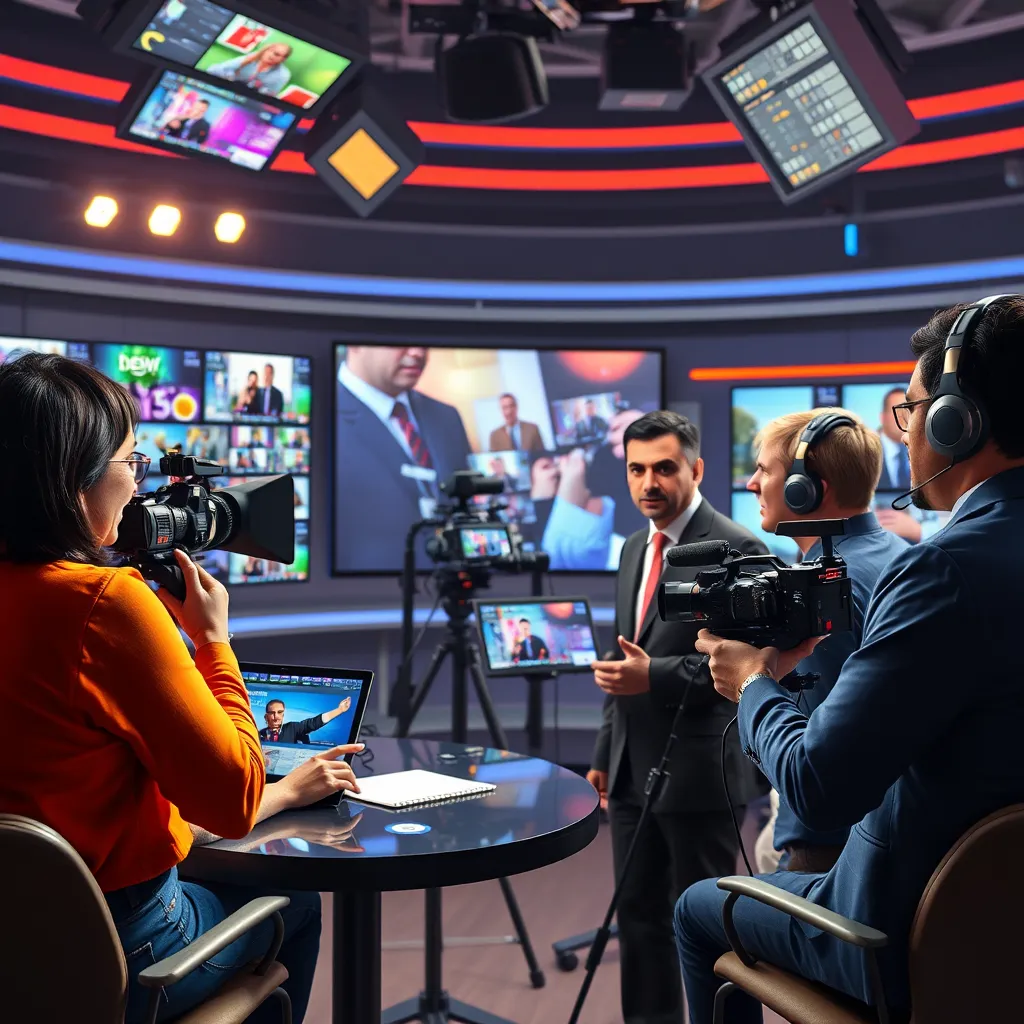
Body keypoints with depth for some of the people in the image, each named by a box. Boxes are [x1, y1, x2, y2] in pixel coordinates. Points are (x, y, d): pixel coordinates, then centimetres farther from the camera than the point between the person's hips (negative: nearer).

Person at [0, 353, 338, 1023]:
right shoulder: (107, 602, -26)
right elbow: (236, 802, -21)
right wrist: (212, 638, -11)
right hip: (107, 958, -7)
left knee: (217, 880, 32)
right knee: (294, 903, 21)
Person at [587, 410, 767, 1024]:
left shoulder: (735, 549, -12)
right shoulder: (635, 549, 13)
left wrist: (654, 675, -26)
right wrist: (606, 753, 19)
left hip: (696, 770, -8)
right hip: (634, 770, 8)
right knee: (640, 915, 17)